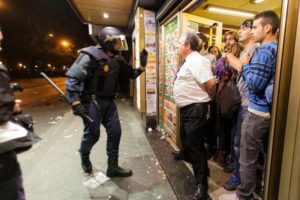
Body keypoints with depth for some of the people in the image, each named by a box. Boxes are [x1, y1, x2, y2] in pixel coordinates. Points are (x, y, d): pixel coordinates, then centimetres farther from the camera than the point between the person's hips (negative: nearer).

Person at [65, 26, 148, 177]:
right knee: (92, 133, 3)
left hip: (108, 102, 7)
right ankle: (84, 156, 39)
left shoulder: (117, 60, 7)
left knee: (115, 132, 4)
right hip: (92, 102, -7)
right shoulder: (91, 56, -16)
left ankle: (113, 167, 20)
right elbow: (72, 78, -19)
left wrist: (142, 65, -2)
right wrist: (76, 102, -25)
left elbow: (131, 74, 15)